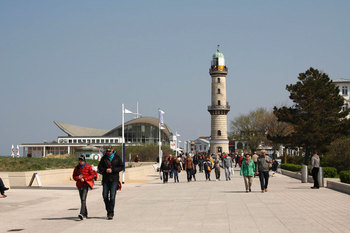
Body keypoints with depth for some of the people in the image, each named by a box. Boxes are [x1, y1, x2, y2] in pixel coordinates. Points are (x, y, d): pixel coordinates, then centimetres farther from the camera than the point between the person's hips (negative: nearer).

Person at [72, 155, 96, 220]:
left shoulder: (88, 167, -2)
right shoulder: (77, 167, 9)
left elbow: (92, 175, -4)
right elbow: (74, 176, 11)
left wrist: (84, 179, -13)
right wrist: (78, 177, -11)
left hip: (86, 184, -5)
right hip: (79, 185, 5)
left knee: (83, 199, -18)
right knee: (82, 200, 10)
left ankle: (82, 213, -28)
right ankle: (85, 214, 22)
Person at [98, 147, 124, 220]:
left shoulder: (117, 157, 3)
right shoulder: (104, 158, 8)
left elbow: (121, 167, -1)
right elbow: (100, 167, 8)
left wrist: (112, 170, -12)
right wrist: (105, 170, -13)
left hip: (114, 179, -3)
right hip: (105, 179, 3)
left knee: (112, 196, -9)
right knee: (105, 196, 0)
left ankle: (111, 213, -6)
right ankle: (108, 210, 19)